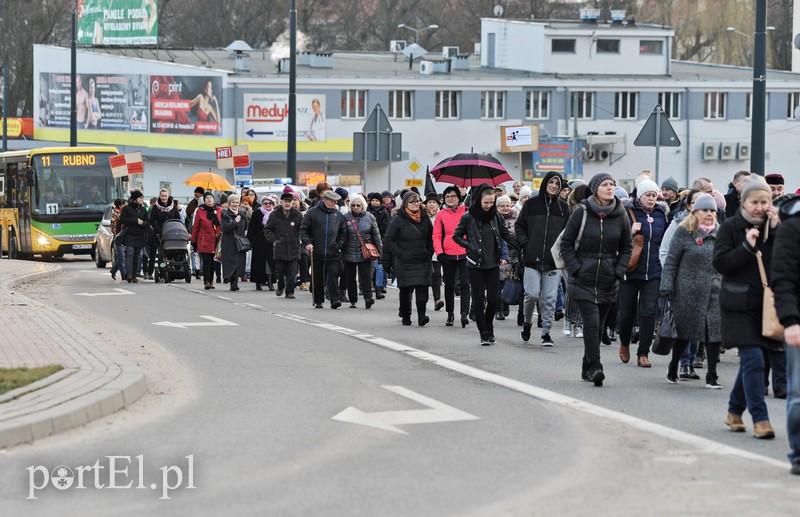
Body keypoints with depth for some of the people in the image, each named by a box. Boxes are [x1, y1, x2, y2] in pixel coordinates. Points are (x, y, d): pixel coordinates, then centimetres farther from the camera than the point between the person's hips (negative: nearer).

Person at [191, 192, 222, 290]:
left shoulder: (219, 210, 5)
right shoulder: (200, 211, -2)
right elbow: (195, 227, 2)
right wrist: (193, 241, 2)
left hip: (216, 241, 3)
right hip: (204, 241, -3)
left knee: (213, 262, 7)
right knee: (206, 261, -7)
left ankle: (210, 281, 17)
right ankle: (206, 281, -5)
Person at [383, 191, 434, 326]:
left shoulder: (424, 219, 8)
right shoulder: (398, 220, -4)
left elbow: (431, 238, 20)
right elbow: (389, 240, -3)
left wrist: (429, 252, 9)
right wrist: (400, 254, -10)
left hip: (422, 261, 2)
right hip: (404, 262, -2)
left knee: (422, 288, -10)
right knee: (405, 289, 3)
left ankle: (421, 316, -14)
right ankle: (405, 316, 15)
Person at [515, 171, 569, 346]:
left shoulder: (563, 207, 9)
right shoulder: (531, 204, 5)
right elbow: (520, 226, 10)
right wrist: (525, 244, -2)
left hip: (554, 260, 1)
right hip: (533, 259, -1)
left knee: (550, 298, -1)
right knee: (532, 294, -7)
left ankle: (546, 332, 8)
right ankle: (527, 322, 20)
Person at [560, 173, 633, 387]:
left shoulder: (620, 215, 2)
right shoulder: (581, 212, -6)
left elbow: (627, 247, 13)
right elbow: (566, 244, 0)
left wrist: (619, 271, 1)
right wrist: (576, 270, -8)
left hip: (608, 281, 3)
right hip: (584, 280, -3)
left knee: (597, 325, 8)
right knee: (592, 323, -14)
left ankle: (588, 368, 18)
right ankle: (594, 367, -15)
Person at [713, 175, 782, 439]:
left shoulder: (774, 226, 8)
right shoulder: (731, 227, -2)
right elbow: (720, 263, -10)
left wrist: (776, 230, -12)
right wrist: (747, 247, -19)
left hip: (766, 305, 4)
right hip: (740, 305, -4)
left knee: (750, 360, 11)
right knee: (753, 359, -13)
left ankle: (735, 411, 27)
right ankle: (760, 418, -10)